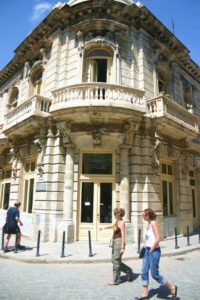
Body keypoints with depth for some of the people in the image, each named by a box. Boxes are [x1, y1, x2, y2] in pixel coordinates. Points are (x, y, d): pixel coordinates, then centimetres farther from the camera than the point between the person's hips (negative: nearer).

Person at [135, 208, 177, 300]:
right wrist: (147, 249, 11)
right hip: (147, 250, 8)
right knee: (144, 272, 10)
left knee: (154, 274, 1)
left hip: (154, 251, -8)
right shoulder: (149, 224, 9)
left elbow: (157, 239, -22)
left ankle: (172, 287, 19)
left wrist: (151, 250, -15)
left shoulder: (153, 223, -16)